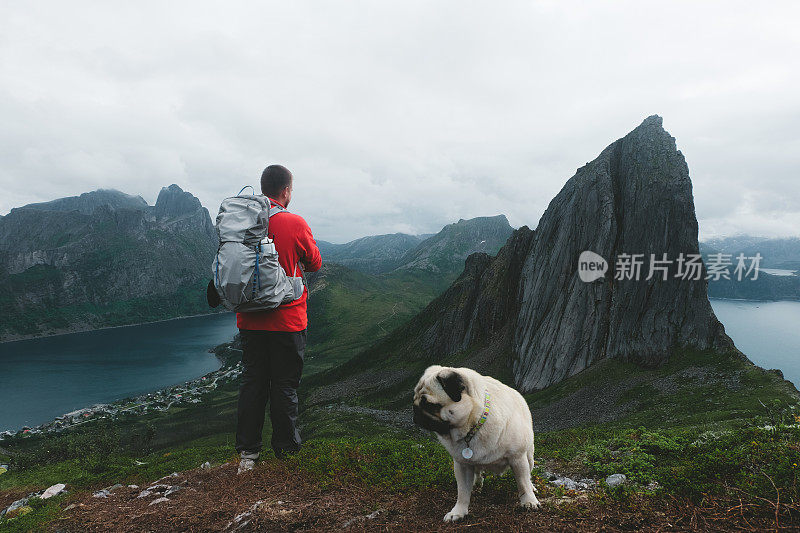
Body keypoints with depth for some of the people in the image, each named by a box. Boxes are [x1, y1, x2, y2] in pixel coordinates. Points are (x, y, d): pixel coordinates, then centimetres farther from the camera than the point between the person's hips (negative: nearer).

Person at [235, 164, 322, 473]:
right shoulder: (295, 224, -12)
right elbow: (315, 264, 2)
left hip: (249, 319, 4)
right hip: (287, 319, -4)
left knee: (252, 382, 12)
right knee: (284, 386, 7)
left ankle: (247, 453, 18)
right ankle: (286, 451, 18)